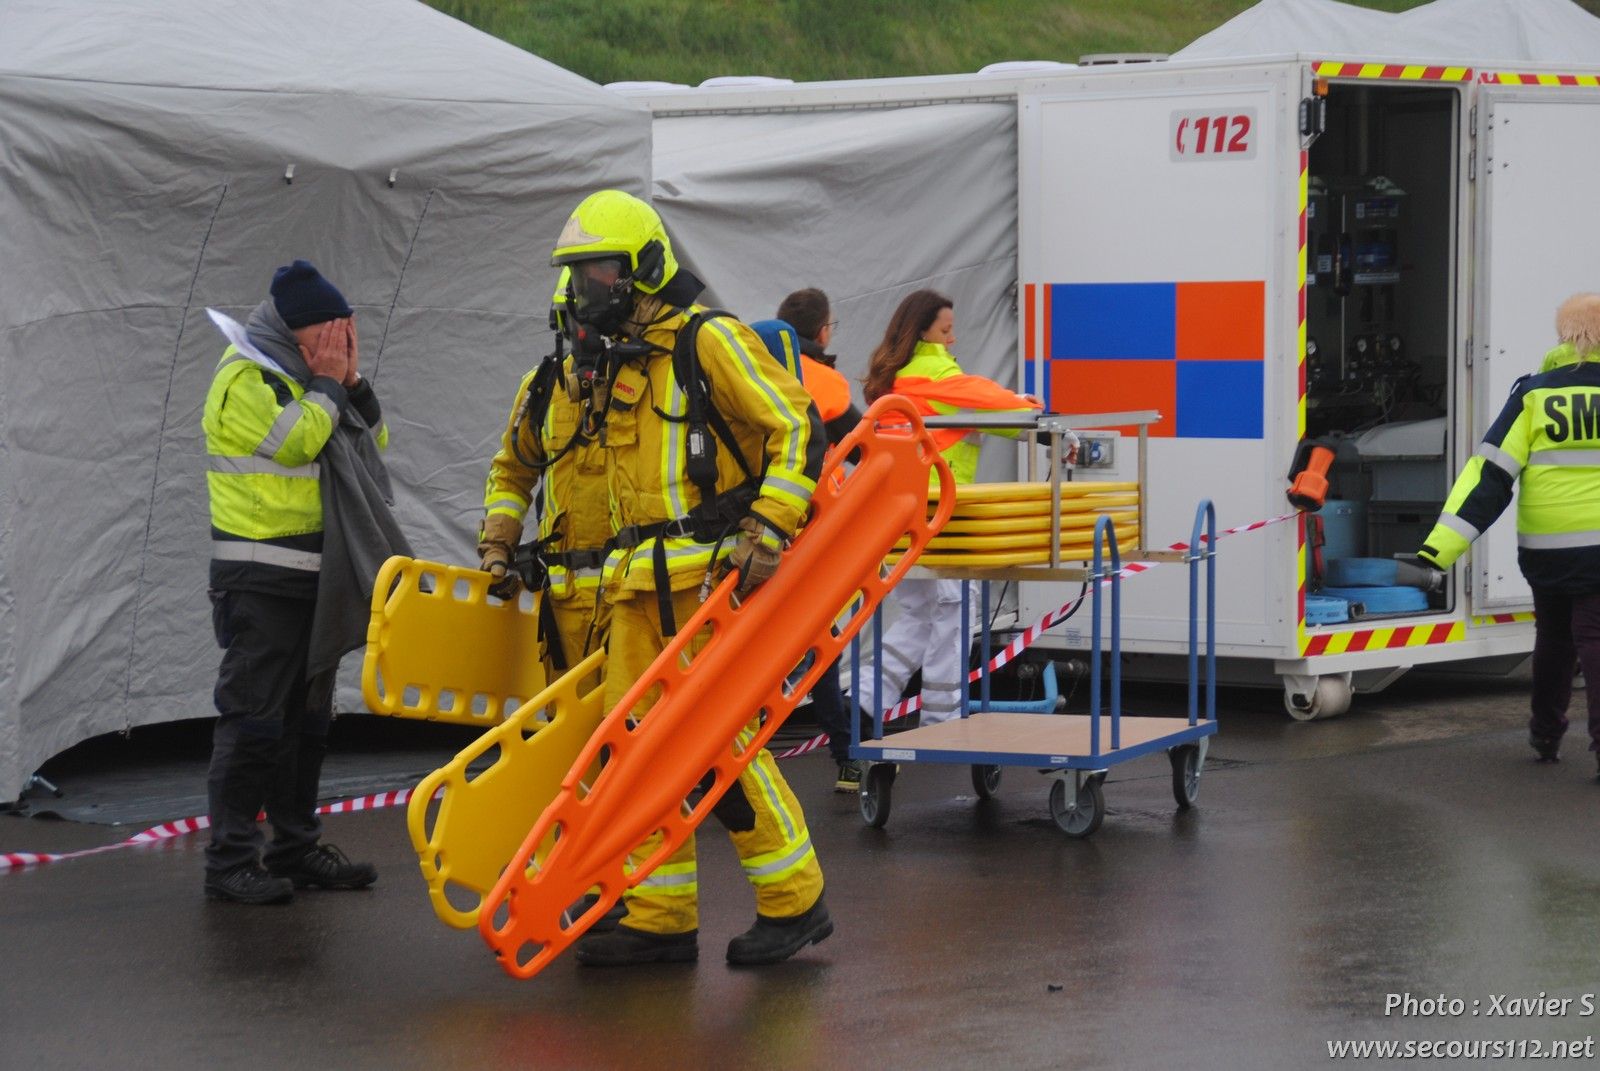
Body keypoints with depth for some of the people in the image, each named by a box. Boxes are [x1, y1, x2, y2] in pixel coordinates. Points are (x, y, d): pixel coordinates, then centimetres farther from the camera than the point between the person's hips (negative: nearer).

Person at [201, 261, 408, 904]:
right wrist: (328, 384, -9)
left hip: (313, 580, 9)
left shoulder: (302, 379, 17)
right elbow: (297, 440, -22)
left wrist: (352, 382, 1)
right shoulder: (245, 380, -10)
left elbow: (373, 441, 15)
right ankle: (230, 860, -7)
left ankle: (296, 848, 19)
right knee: (254, 718, -9)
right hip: (260, 580, -9)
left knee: (307, 717, 12)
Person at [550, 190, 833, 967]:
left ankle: (795, 902, 4)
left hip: (713, 577, -9)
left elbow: (797, 428, -13)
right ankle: (662, 917, 10)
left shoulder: (709, 340, -8)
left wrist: (768, 529, -21)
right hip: (642, 583, 9)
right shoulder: (620, 358, 19)